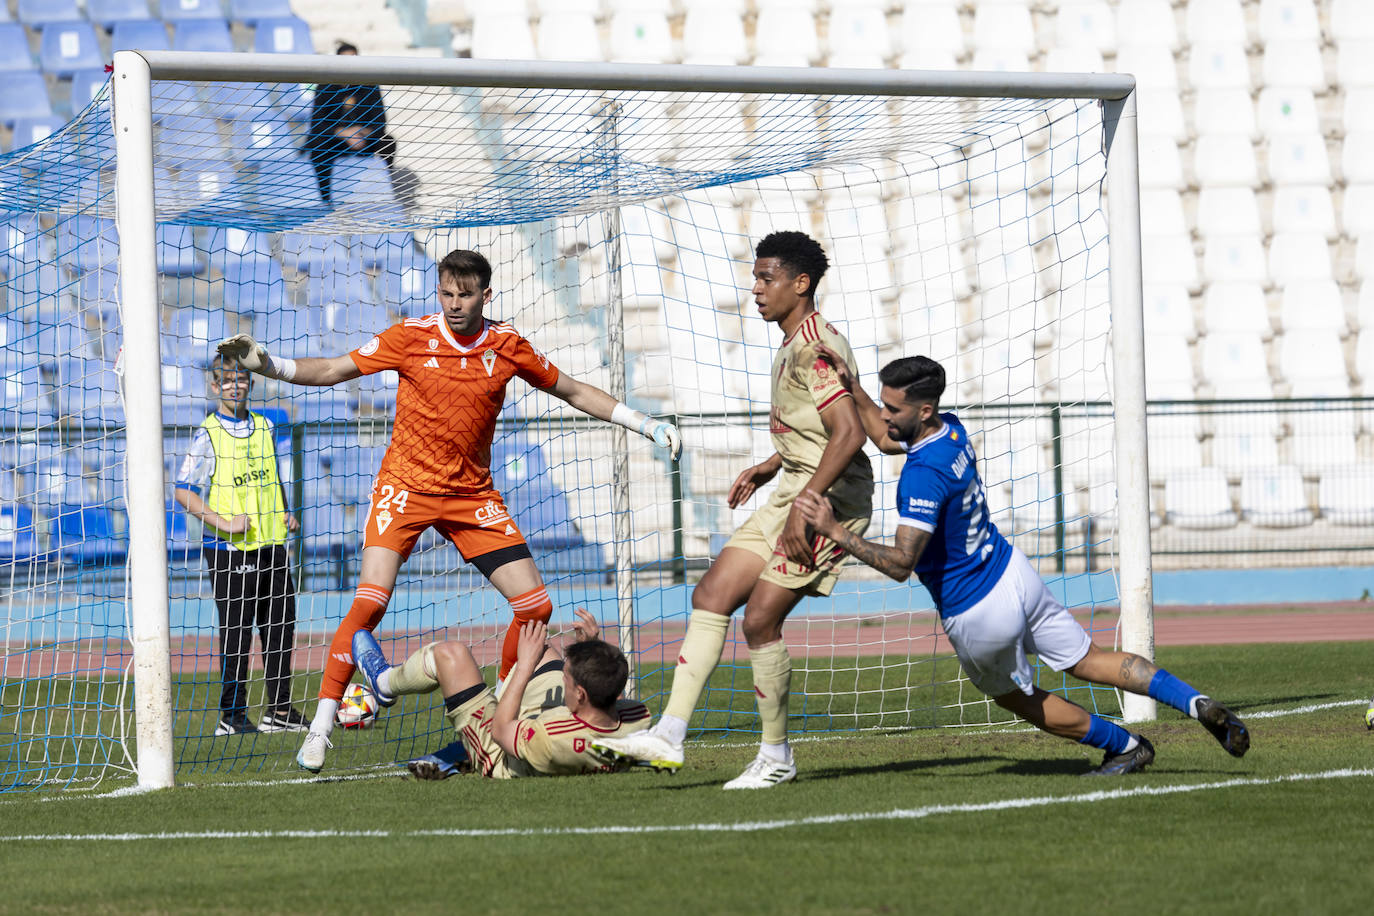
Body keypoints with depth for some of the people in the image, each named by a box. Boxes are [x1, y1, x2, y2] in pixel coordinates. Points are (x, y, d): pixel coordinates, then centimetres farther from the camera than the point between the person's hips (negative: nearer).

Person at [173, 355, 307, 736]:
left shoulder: (264, 427, 11)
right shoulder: (208, 433, -6)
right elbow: (182, 491, -9)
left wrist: (285, 513, 8)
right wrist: (223, 523, -17)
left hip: (272, 543, 6)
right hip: (231, 549, -6)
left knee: (280, 627, 8)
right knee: (236, 632, -4)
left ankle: (280, 711, 18)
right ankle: (232, 716, 3)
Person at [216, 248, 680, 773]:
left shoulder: (507, 347, -1)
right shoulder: (411, 338, -7)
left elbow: (574, 392, 12)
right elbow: (332, 371, -3)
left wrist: (644, 425, 8)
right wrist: (266, 365, -17)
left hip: (472, 494, 3)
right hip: (406, 487, -3)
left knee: (535, 606, -5)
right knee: (370, 601, -21)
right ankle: (321, 725, -15)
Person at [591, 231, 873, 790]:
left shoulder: (817, 348, -16)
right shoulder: (792, 347, 17)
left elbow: (849, 433, -25)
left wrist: (804, 507, -27)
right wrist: (771, 466, 20)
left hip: (829, 499, -10)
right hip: (794, 493, 10)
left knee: (760, 617, -12)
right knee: (711, 595, 2)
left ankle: (776, 758, 2)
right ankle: (668, 738, 0)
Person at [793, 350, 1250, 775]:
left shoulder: (923, 475, -30)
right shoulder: (950, 428, -4)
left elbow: (901, 564, -34)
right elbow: (886, 439, 18)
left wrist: (836, 532, -35)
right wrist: (851, 387, 8)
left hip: (977, 614, -8)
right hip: (1013, 572, 8)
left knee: (1018, 699, 20)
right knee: (1089, 661, 21)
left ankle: (1126, 746, 29)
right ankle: (1196, 702, 12)